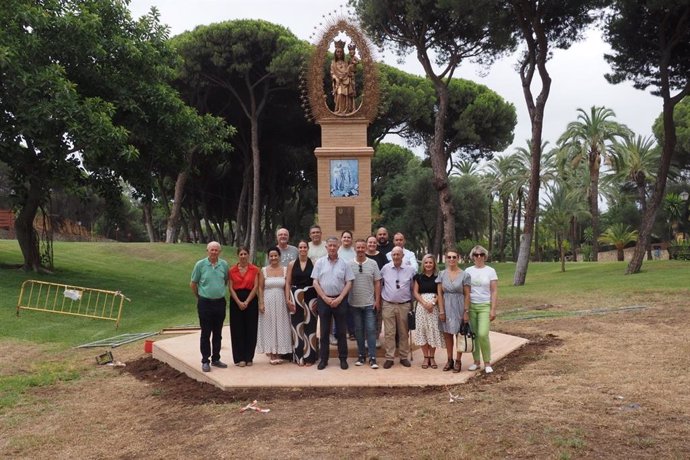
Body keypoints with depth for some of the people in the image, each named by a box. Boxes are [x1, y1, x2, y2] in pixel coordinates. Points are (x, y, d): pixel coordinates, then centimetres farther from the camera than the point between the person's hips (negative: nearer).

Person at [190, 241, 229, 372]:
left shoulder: (224, 265, 0)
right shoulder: (200, 264, -6)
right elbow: (193, 284, 4)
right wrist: (199, 296, 11)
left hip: (220, 302, 3)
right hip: (205, 303, -3)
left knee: (218, 333, 11)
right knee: (205, 333, 1)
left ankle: (216, 359, 21)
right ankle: (205, 361, 9)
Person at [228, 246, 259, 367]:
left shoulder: (254, 269, 2)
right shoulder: (232, 270, 4)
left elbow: (256, 287, -3)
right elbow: (231, 288, 0)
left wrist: (247, 302, -10)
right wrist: (239, 302, -11)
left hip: (251, 300, 0)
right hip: (236, 301, 0)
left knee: (250, 329, 2)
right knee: (237, 329, 1)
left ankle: (249, 357, 11)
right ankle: (239, 358, 7)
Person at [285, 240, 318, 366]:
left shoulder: (313, 263, 2)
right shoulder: (292, 264, 7)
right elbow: (288, 283, 6)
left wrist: (318, 299, -8)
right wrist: (288, 299, -3)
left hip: (310, 297, -1)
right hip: (296, 296, 1)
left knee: (310, 325, 1)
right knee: (297, 325, 2)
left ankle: (309, 357, 10)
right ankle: (299, 357, 11)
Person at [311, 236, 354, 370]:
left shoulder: (344, 263, 3)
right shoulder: (320, 262, 3)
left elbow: (349, 283, 1)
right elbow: (315, 282, 1)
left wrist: (339, 299, -9)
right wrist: (325, 298, -7)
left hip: (340, 300, 0)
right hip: (323, 299, 0)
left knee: (341, 330, 5)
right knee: (324, 330, 6)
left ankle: (343, 358, 13)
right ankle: (323, 359, 13)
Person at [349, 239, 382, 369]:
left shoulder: (373, 264, 0)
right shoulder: (349, 264, 0)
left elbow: (377, 283, 2)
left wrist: (377, 300, -2)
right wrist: (345, 300, 0)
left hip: (369, 303, -1)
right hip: (355, 303, 1)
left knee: (371, 330, -2)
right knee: (358, 330, 9)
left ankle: (372, 358, 2)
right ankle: (361, 355, 19)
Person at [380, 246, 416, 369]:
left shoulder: (410, 270, 1)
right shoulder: (385, 268, 1)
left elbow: (413, 288, 8)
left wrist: (412, 302, 8)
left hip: (404, 305, 0)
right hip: (388, 305, 0)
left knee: (404, 333, 8)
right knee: (389, 333, 1)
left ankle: (404, 357, 18)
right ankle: (389, 358, 7)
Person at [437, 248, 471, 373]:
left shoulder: (464, 275, -5)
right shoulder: (442, 274, 2)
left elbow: (467, 295, -4)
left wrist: (466, 311, -8)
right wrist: (441, 311, -4)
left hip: (459, 307, -2)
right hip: (446, 307, 3)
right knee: (447, 334, 9)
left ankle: (458, 361, 16)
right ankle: (449, 360, 21)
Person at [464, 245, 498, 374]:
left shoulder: (490, 271, 1)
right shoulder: (468, 271, 6)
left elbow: (494, 292, 0)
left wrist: (493, 309, -7)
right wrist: (465, 309, 1)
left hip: (485, 306, -2)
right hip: (471, 306, 3)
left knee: (483, 334, -14)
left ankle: (487, 363, 0)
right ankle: (476, 361, 17)